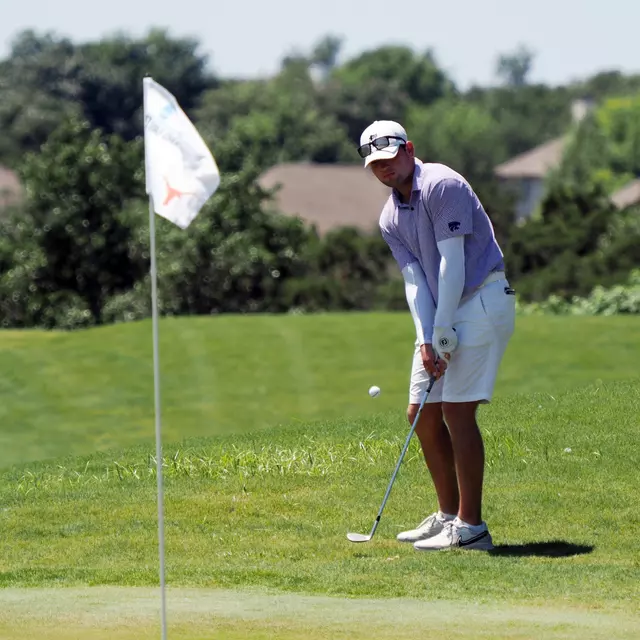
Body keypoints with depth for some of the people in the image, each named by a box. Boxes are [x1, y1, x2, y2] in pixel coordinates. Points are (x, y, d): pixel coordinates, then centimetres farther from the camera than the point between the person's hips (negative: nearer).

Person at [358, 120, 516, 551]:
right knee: (422, 413, 8)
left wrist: (444, 332, -18)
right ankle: (449, 515, 17)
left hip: (482, 301, -9)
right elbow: (415, 278, 3)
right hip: (439, 314, 9)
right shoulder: (390, 218, 10)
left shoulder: (442, 184, -14)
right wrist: (426, 341, -11)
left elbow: (452, 261, -17)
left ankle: (471, 527, -14)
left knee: (457, 410, -14)